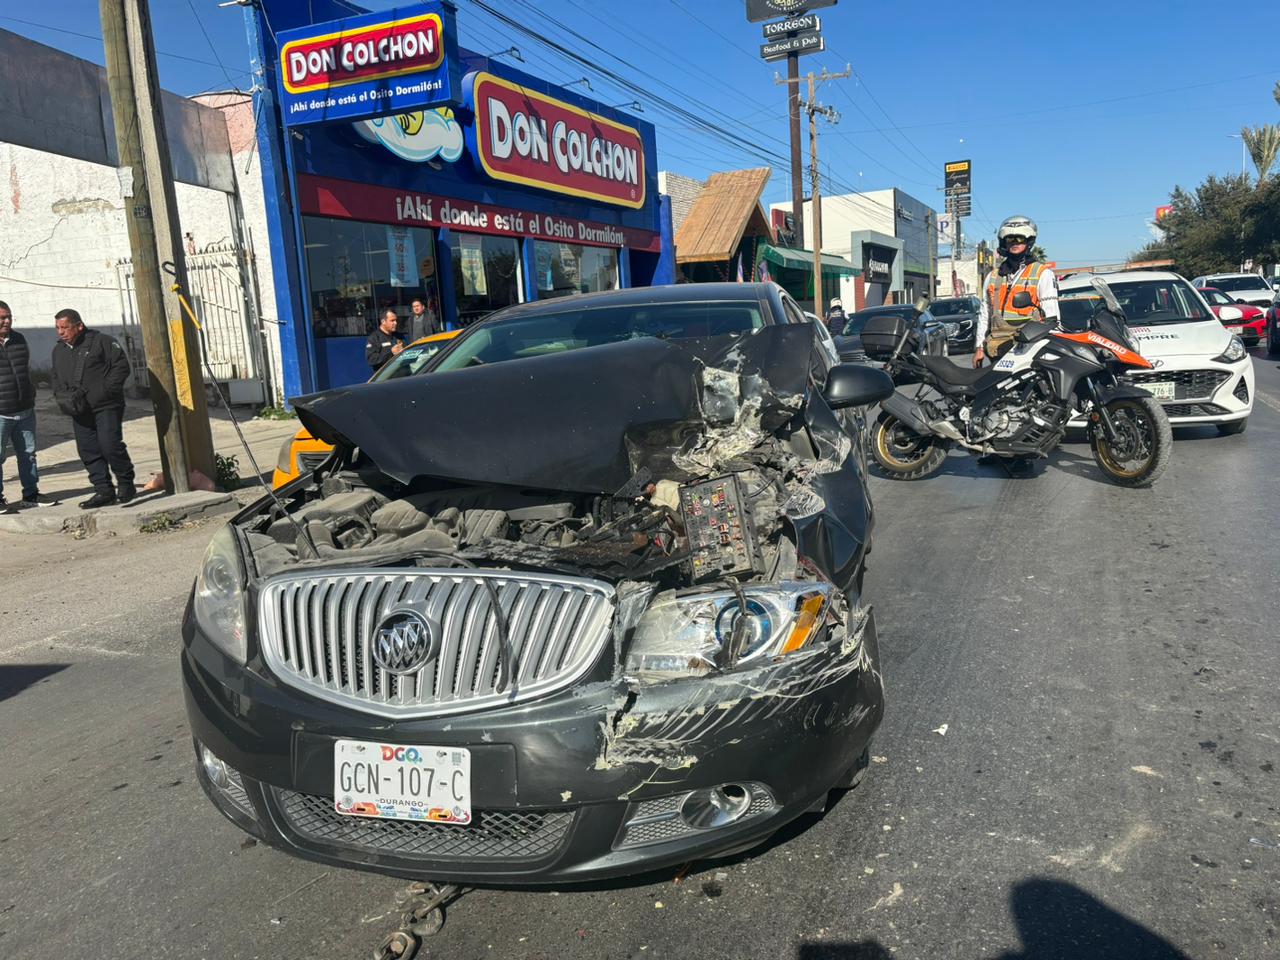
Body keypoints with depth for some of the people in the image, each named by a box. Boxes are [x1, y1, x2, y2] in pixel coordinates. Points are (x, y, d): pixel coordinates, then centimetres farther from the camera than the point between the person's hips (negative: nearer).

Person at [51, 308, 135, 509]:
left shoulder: (102, 342, -5)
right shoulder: (59, 351, 16)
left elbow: (121, 366, -8)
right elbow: (57, 380, 24)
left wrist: (104, 391, -14)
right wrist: (63, 396, 3)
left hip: (106, 407, -7)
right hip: (79, 410, 7)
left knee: (110, 445, -14)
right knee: (88, 451, 4)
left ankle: (126, 485, 2)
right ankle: (104, 491, 11)